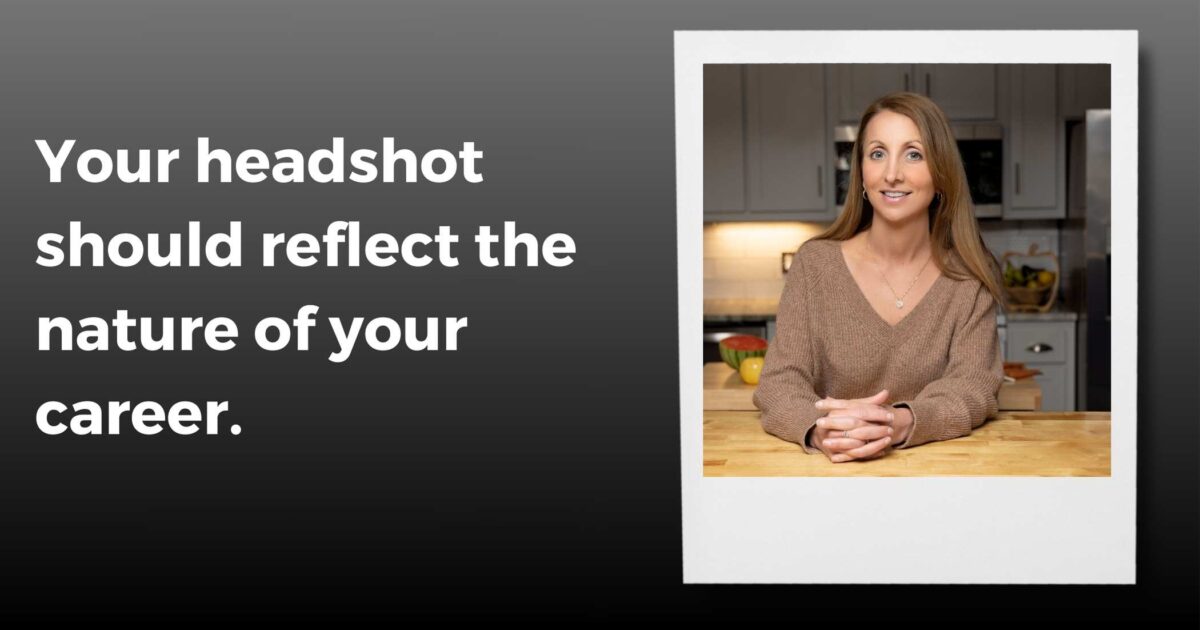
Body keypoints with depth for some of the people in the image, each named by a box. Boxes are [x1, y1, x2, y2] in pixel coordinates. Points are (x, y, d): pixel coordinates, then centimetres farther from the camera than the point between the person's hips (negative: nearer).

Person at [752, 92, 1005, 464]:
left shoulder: (970, 276, -1)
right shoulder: (815, 264, -3)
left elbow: (973, 386, -11)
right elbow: (780, 382, -9)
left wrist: (899, 424, -33)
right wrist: (819, 431, -32)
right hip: (834, 469, 0)